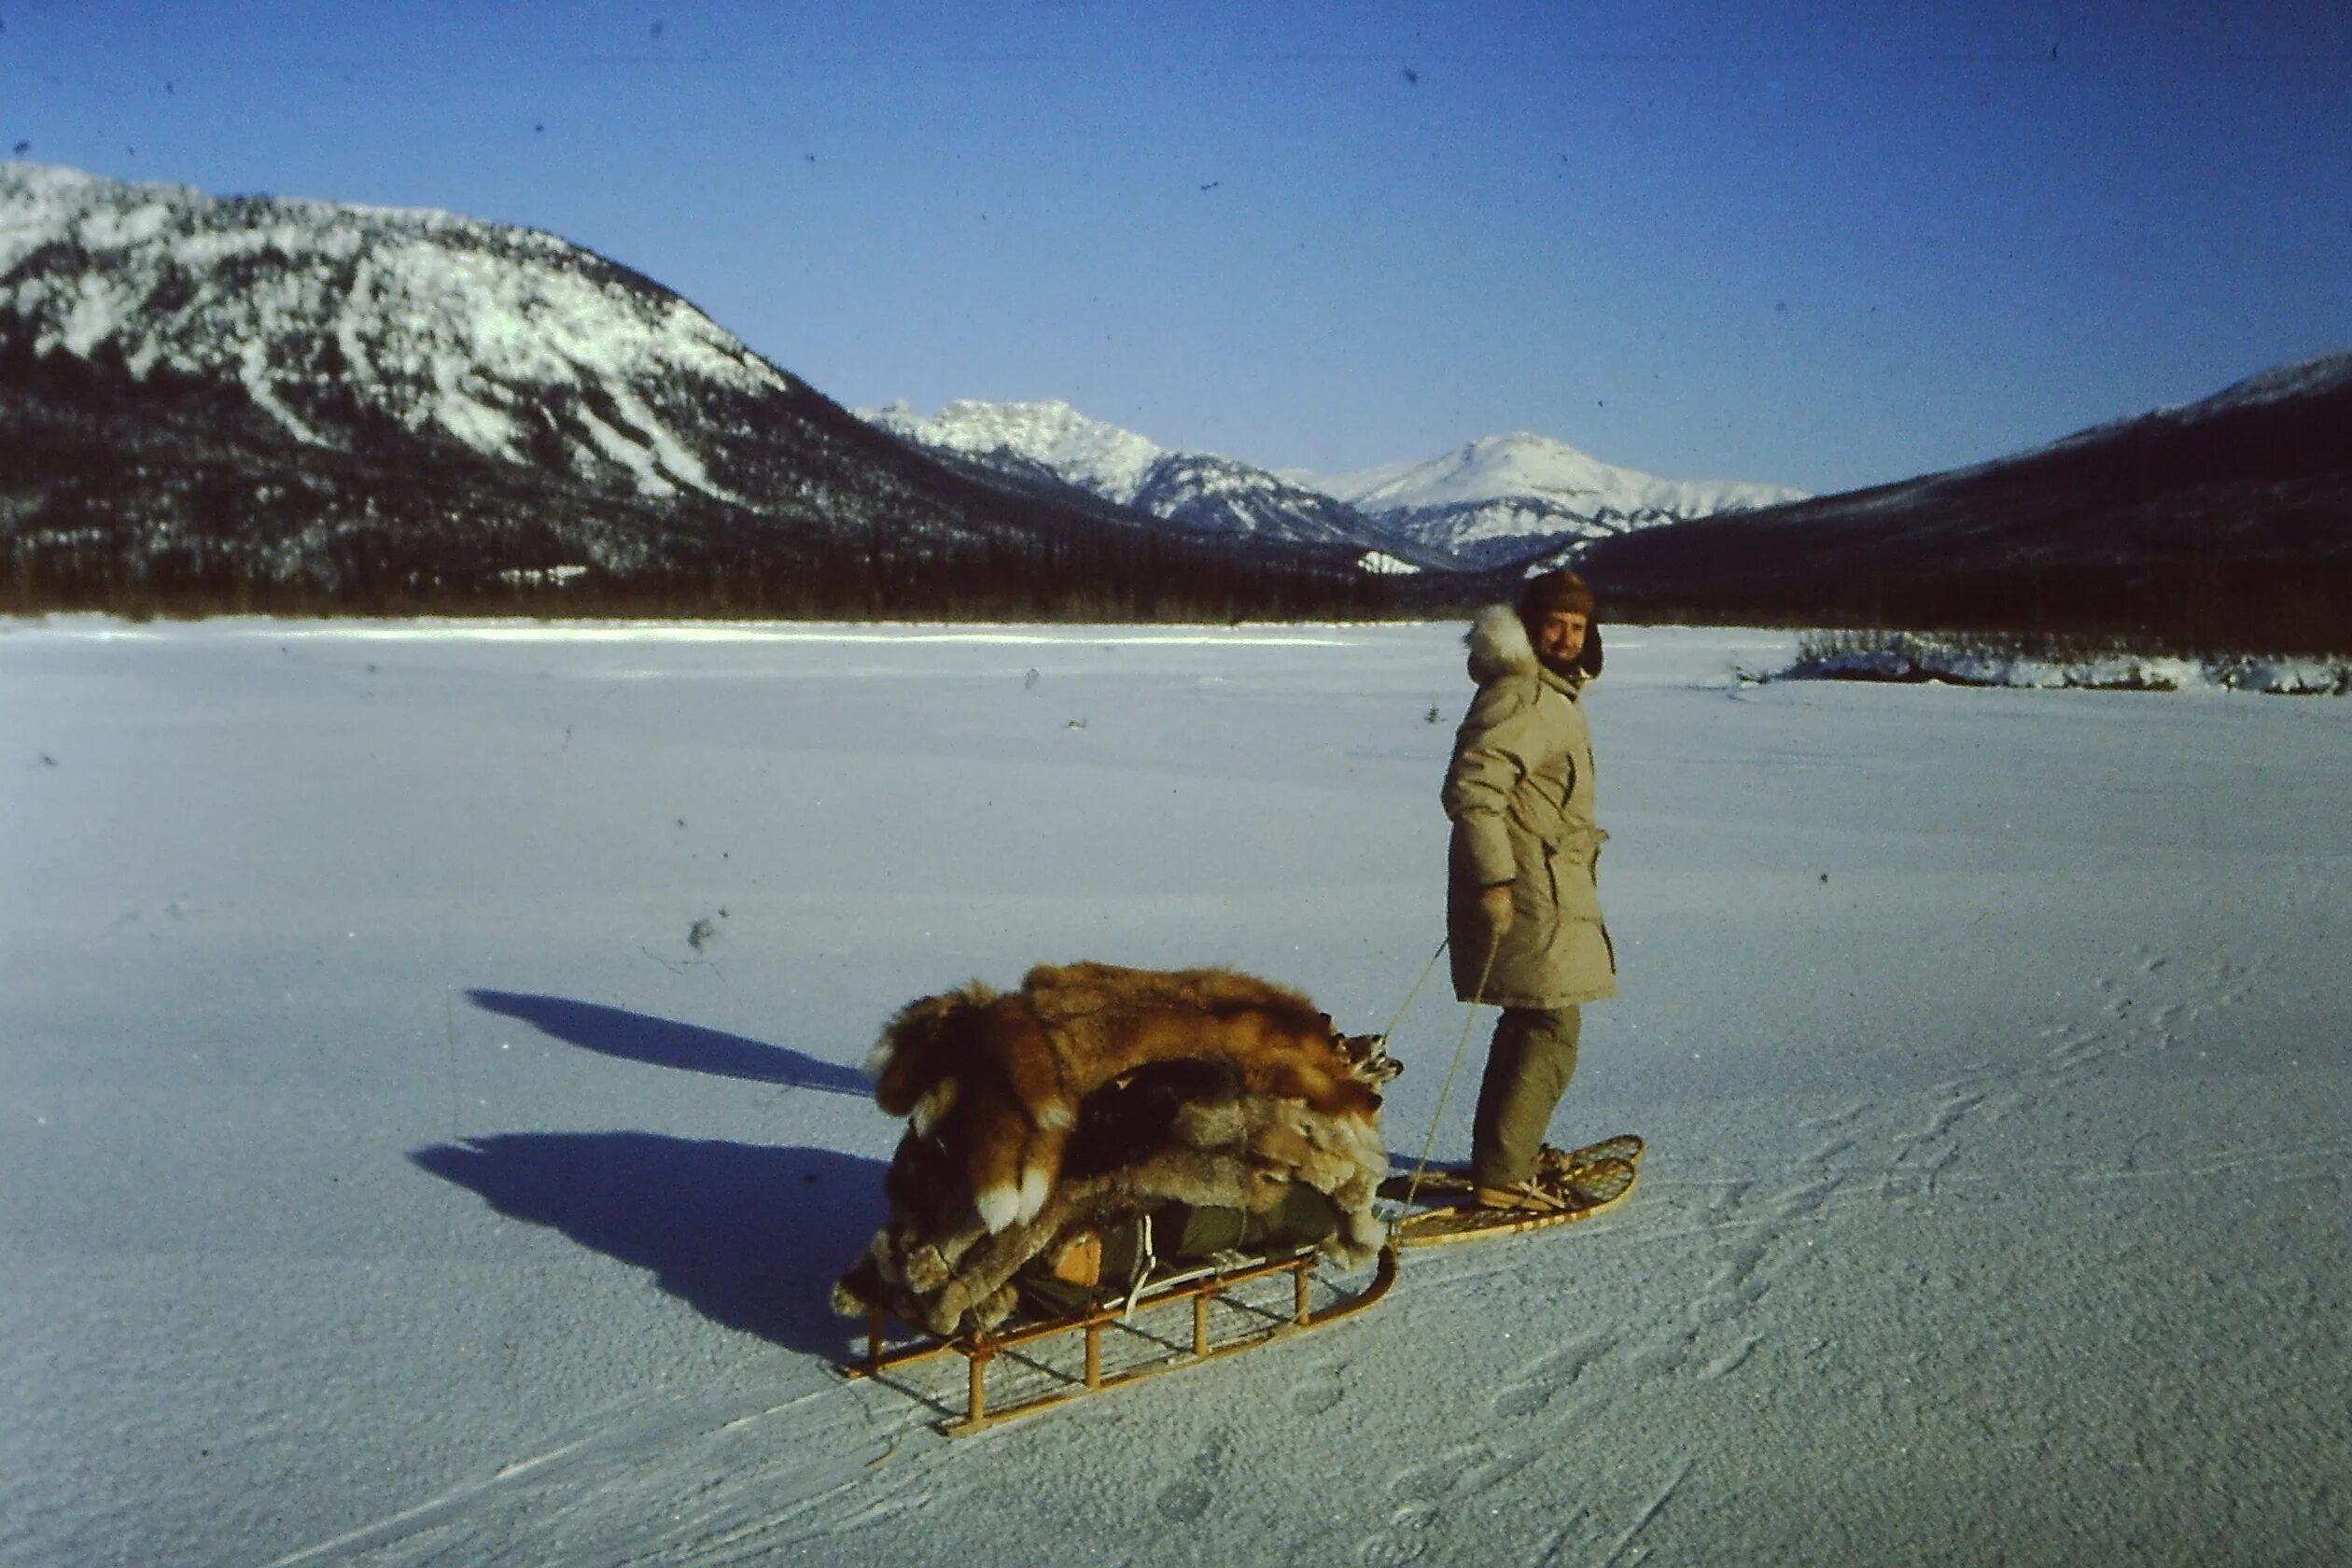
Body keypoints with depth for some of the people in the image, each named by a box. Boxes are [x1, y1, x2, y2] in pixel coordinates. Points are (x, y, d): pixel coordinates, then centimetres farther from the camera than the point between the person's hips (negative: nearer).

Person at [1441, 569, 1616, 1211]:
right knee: (1552, 1030, -7)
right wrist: (1494, 879, -28)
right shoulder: (1519, 697, -18)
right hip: (1524, 895, -11)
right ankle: (1501, 1176, -1)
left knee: (1531, 1022, 19)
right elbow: (1471, 789, -25)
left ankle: (1505, 1150, 33)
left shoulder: (1555, 693, 16)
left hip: (1552, 891, 11)